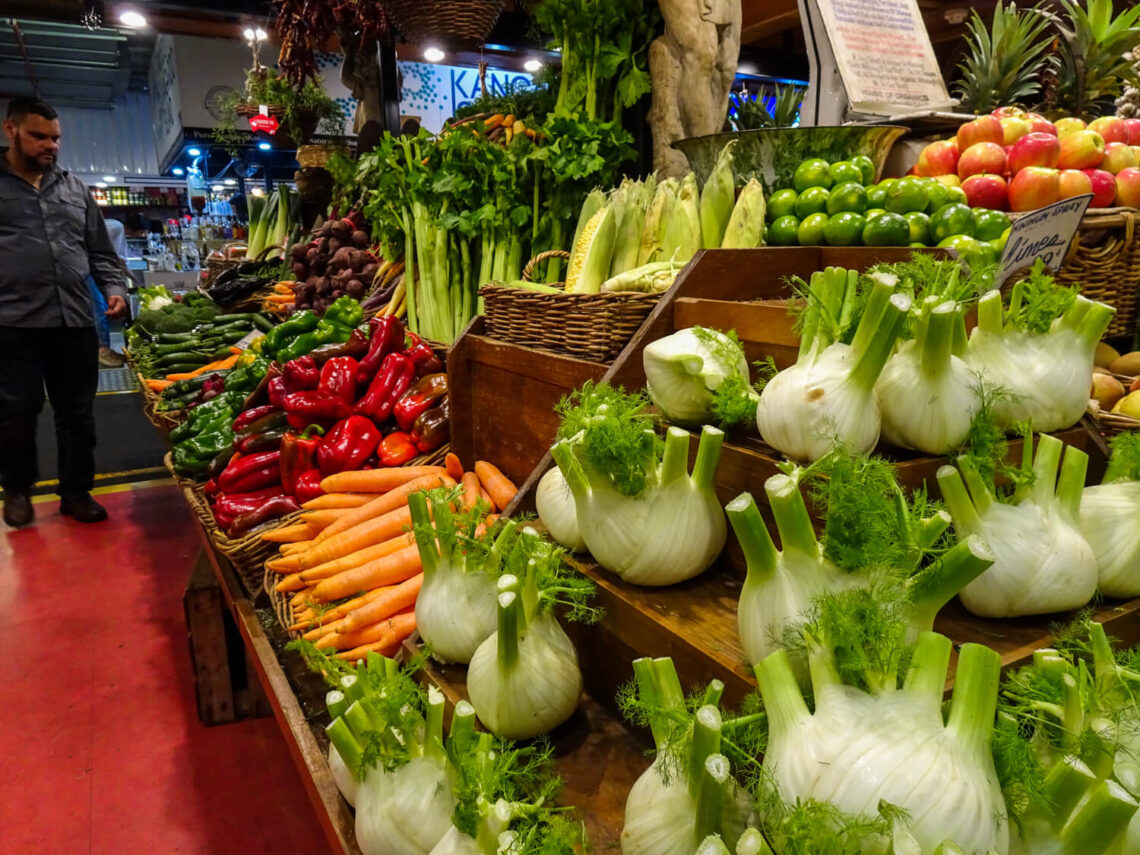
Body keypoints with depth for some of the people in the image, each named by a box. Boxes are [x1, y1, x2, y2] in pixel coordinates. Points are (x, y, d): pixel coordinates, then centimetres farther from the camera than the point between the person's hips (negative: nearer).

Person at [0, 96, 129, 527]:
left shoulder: (75, 189, 16)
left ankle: (76, 492, 20)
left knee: (78, 414, 7)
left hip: (76, 323, 3)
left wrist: (114, 288, 2)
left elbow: (100, 252, 19)